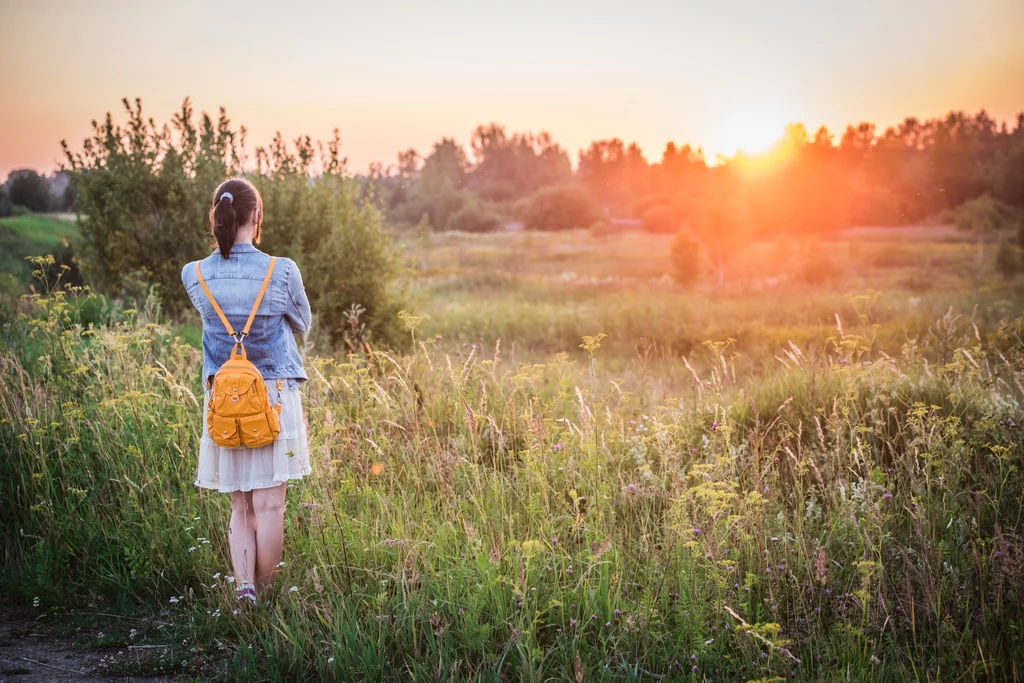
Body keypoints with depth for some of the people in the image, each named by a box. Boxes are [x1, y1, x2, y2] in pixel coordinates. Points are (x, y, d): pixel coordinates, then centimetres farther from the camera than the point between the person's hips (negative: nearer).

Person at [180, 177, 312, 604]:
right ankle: (265, 594, 9)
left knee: (240, 508, 11)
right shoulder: (282, 272, -10)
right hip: (274, 396, -3)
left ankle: (244, 586, -1)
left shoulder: (195, 276, -3)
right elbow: (302, 324, 8)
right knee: (268, 505, 3)